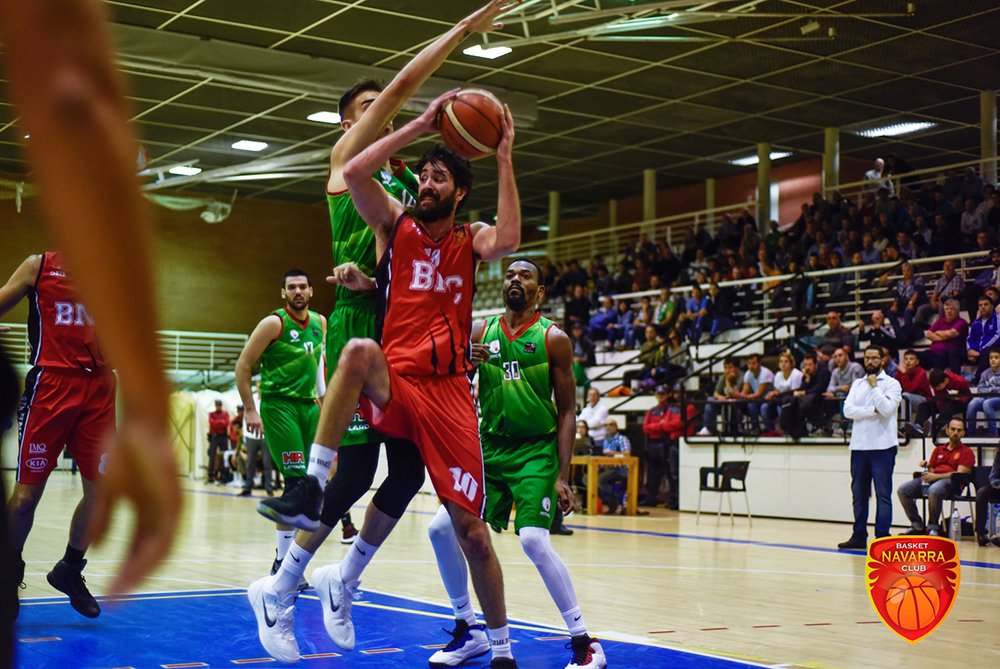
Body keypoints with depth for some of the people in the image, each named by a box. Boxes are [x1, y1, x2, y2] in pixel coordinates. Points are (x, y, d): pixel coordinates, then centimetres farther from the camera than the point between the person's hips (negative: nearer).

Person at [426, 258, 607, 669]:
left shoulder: (553, 338, -4)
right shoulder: (479, 332, 5)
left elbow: (566, 411, -4)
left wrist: (562, 477, -11)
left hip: (536, 452, -5)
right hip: (490, 448, 5)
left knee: (534, 540, -21)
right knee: (441, 529, -4)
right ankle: (469, 631, 15)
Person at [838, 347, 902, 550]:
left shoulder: (892, 384, 0)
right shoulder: (857, 384, 13)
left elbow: (887, 409, -16)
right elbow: (848, 410, 0)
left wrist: (874, 386, -10)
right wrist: (873, 410, -10)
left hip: (882, 446, -5)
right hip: (859, 445, 5)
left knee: (883, 494, -4)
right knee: (859, 493, 9)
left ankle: (882, 538, -1)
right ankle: (859, 536, 16)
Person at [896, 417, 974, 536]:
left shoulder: (967, 452, 11)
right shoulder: (938, 450, 28)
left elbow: (960, 474, -4)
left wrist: (935, 476, -15)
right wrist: (926, 466, -4)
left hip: (951, 482, -6)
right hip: (931, 479, 6)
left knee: (934, 490, -41)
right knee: (902, 490, -19)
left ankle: (933, 527, -23)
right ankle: (917, 526, -12)